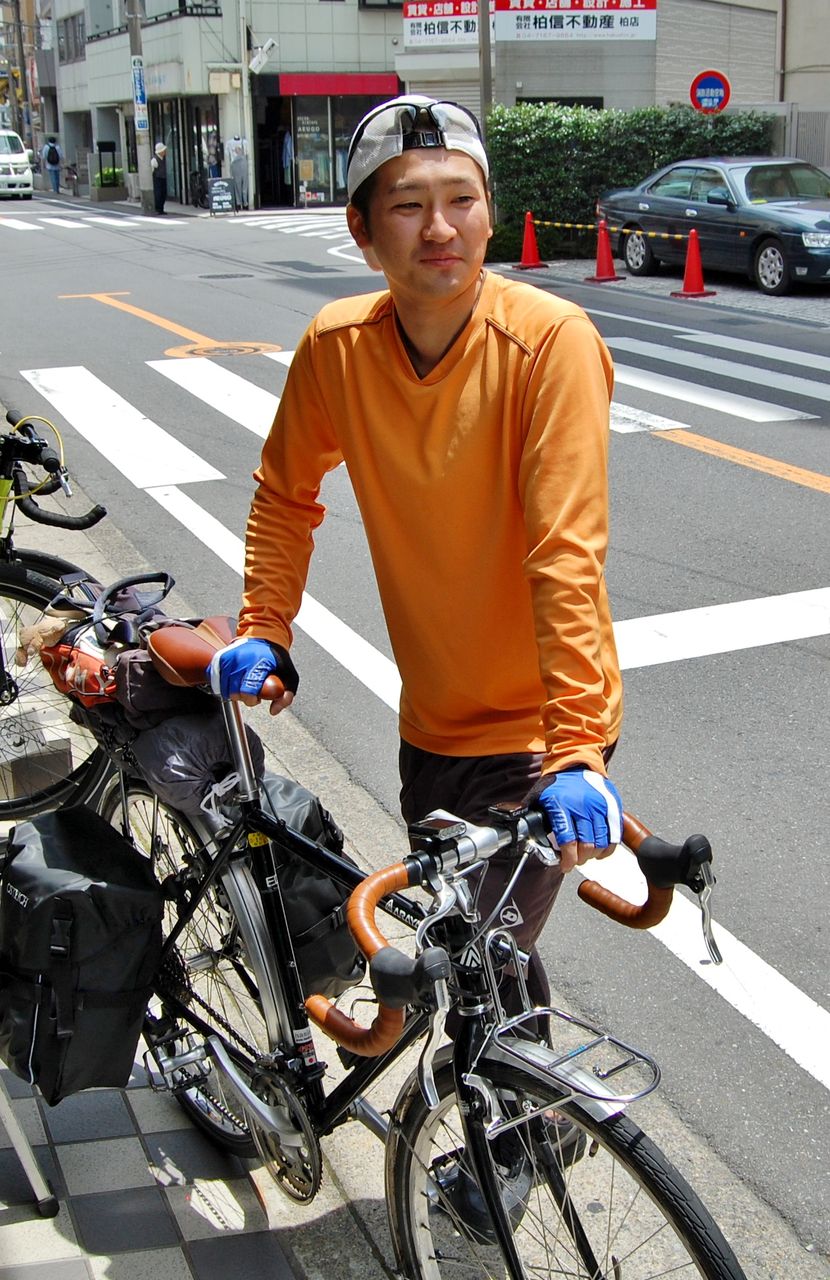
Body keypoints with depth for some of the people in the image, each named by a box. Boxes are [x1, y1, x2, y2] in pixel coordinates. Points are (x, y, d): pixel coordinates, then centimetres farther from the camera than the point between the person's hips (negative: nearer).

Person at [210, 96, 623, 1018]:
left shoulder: (551, 342, -22)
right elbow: (285, 496, 8)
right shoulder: (338, 346, -9)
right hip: (431, 722, 5)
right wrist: (263, 631, 0)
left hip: (537, 731, -5)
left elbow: (567, 556, -27)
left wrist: (576, 749, -30)